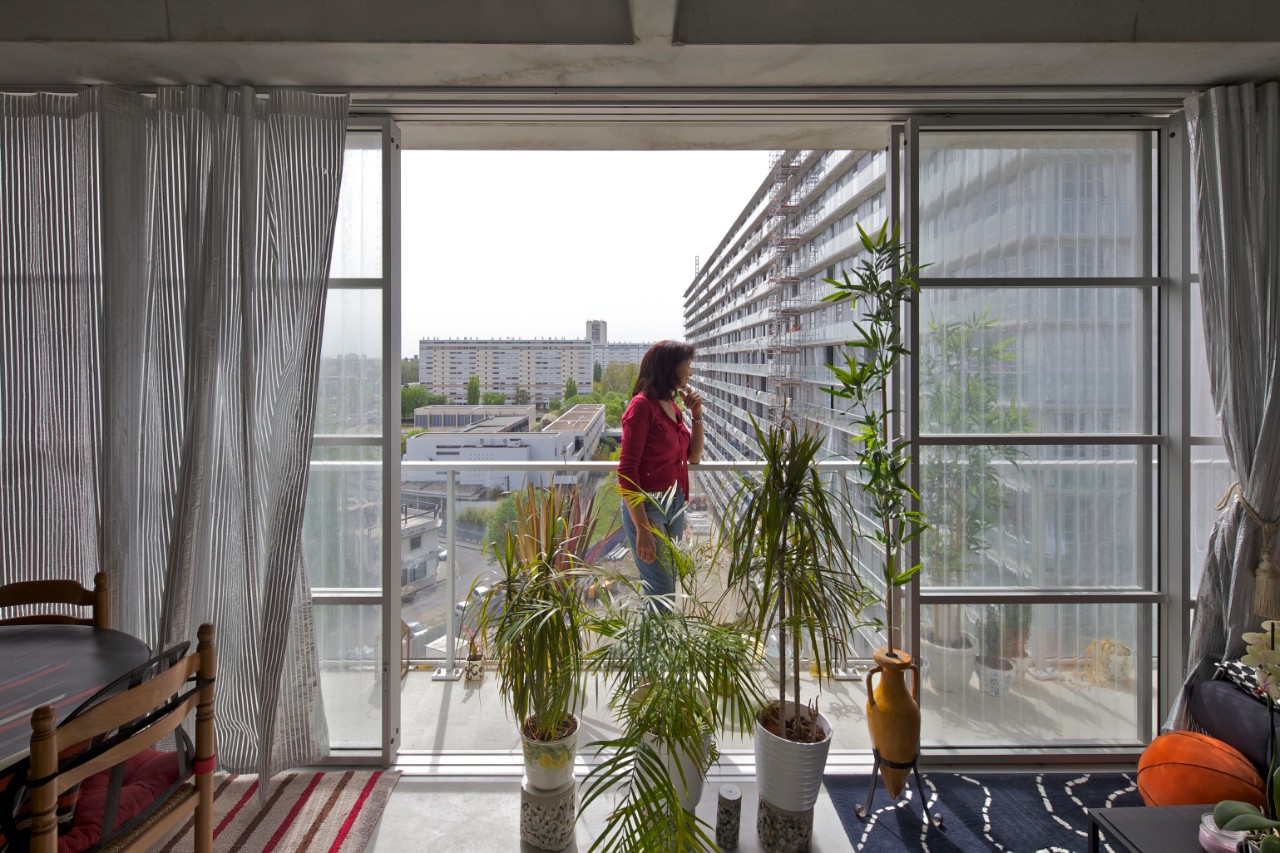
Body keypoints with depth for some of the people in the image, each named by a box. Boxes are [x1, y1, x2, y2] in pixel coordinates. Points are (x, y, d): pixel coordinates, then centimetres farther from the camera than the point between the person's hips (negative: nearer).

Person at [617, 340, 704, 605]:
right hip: (648, 507, -8)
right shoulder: (642, 405, -15)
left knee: (667, 589, 17)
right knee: (661, 592, -2)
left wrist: (696, 414, 4)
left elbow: (693, 456, 18)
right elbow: (626, 472, -18)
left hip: (675, 504, 8)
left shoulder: (672, 406, 8)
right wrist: (642, 529, -21)